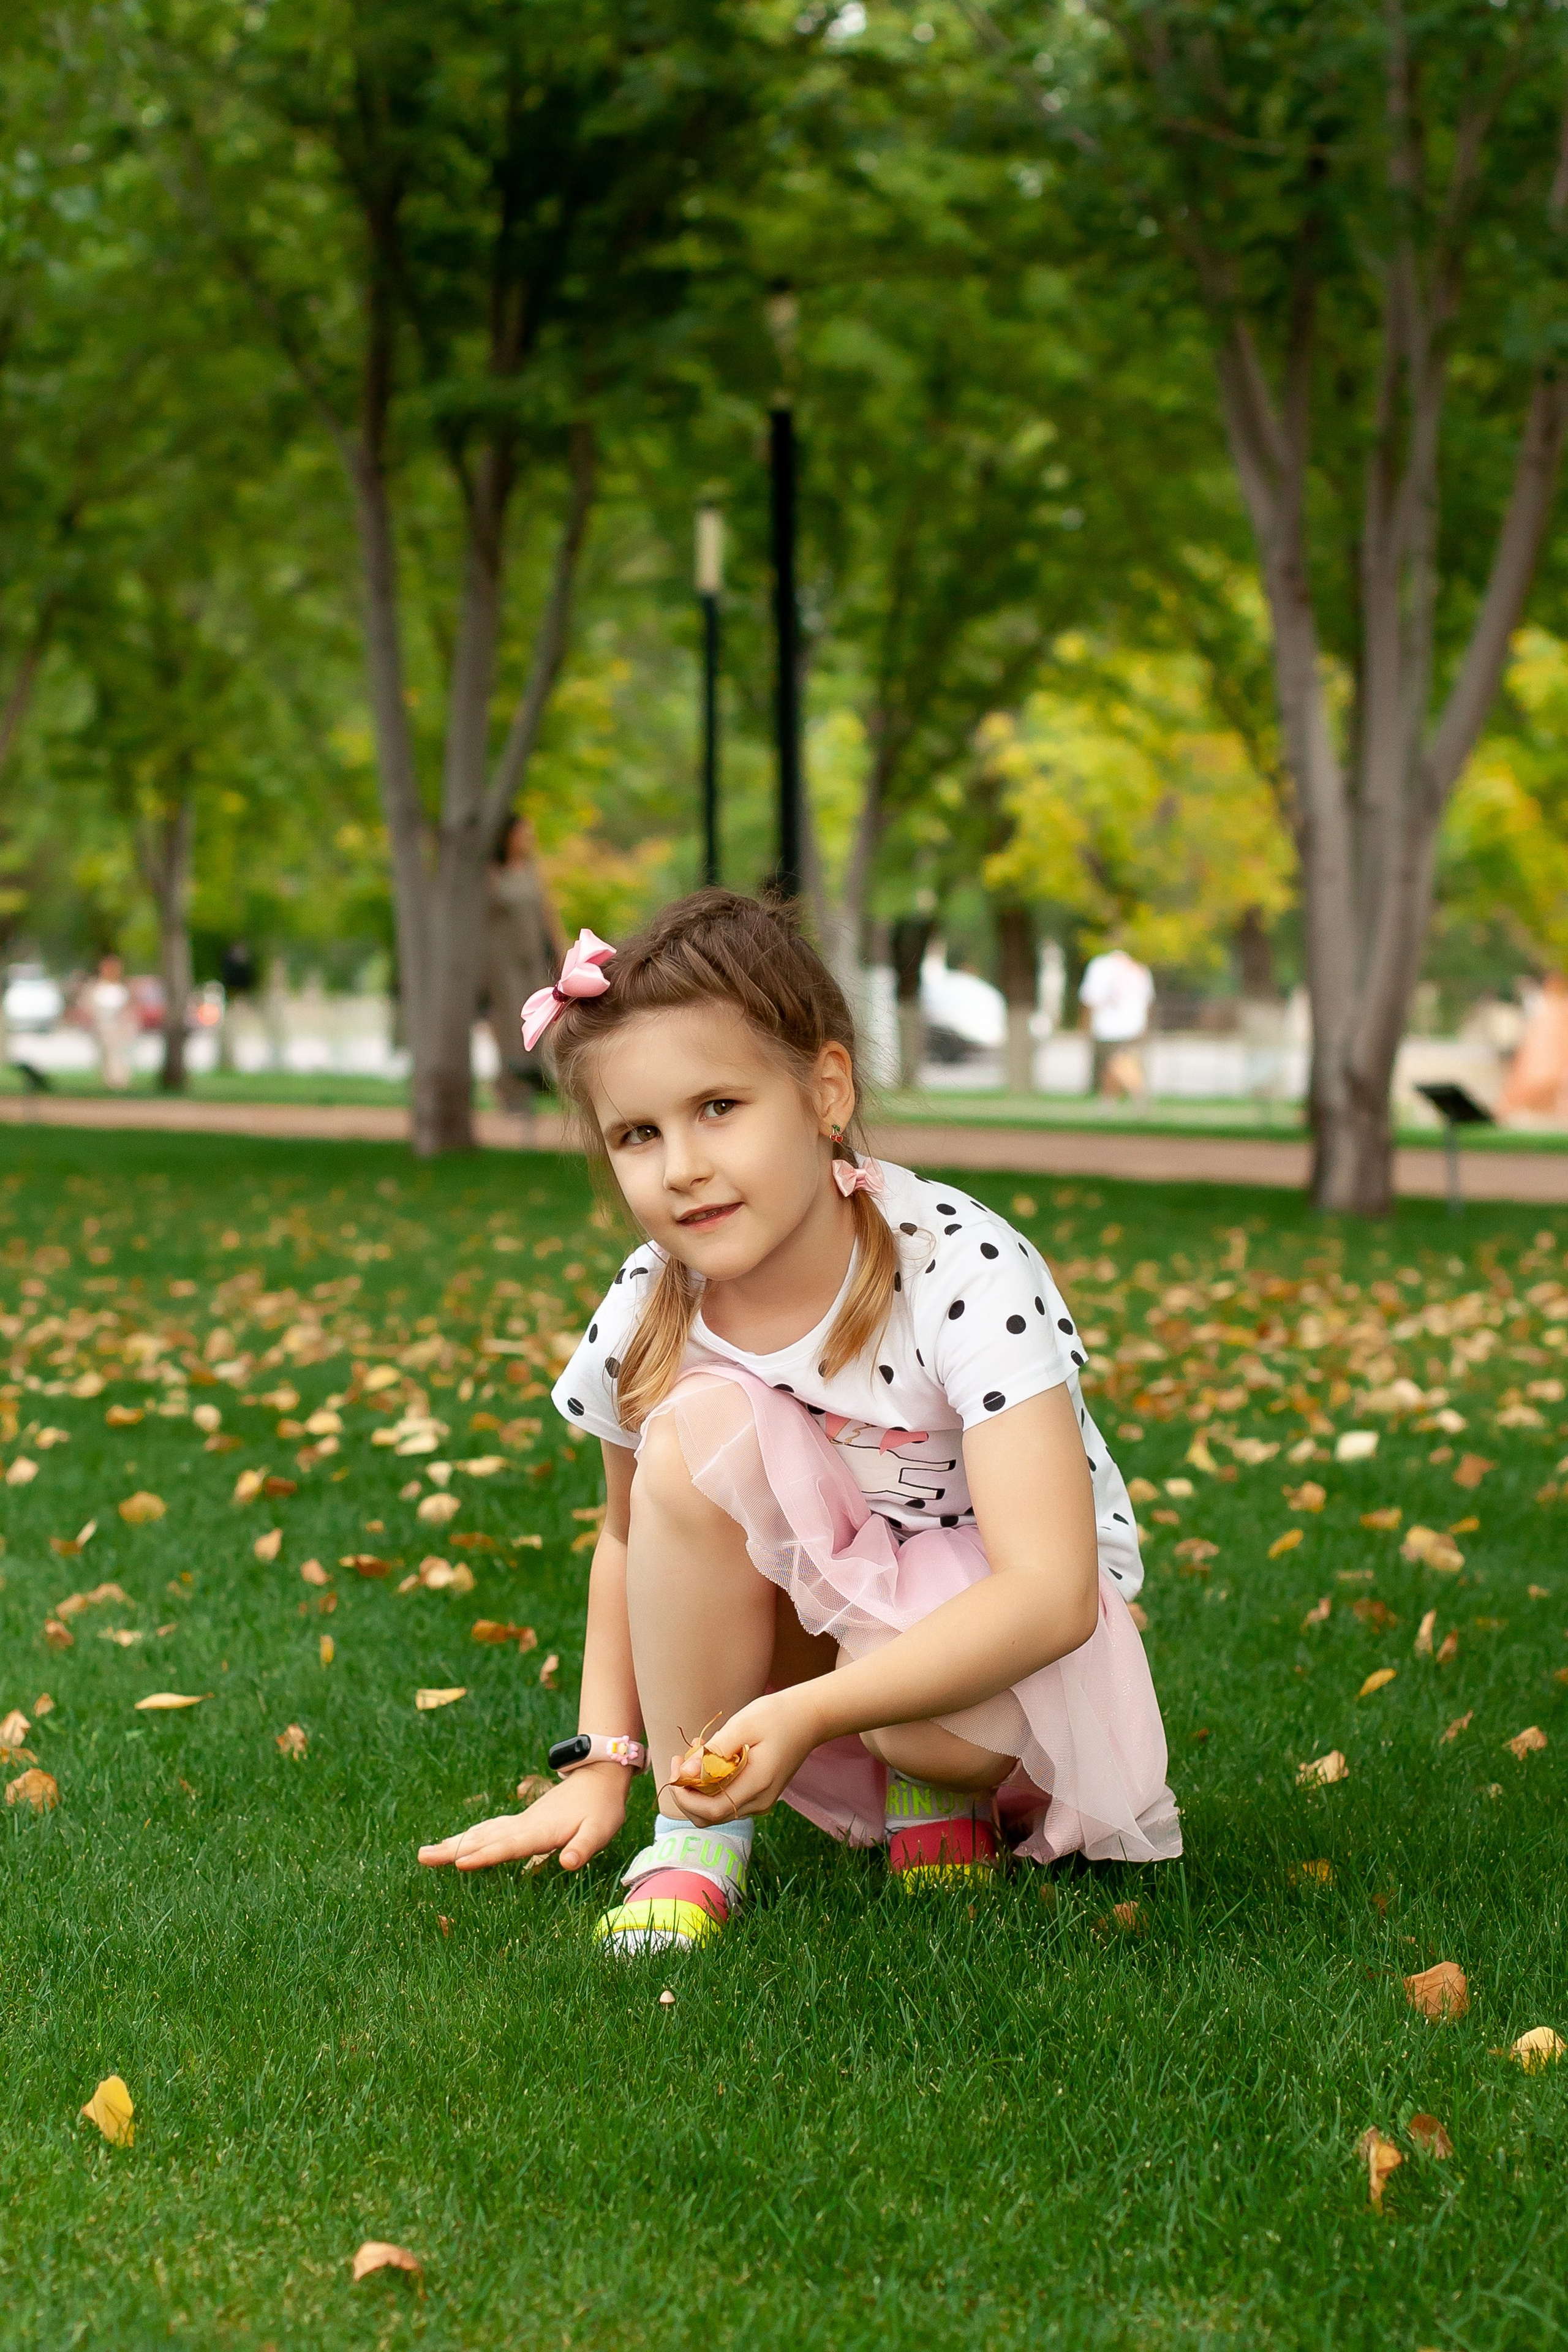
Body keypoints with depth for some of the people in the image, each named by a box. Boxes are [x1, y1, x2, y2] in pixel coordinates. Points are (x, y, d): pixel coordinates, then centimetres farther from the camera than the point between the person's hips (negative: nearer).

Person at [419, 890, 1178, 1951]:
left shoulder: (964, 1274, -27)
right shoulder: (647, 1313, -11)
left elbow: (1050, 1590, -34)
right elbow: (635, 1538, 9)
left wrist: (806, 1713, -42)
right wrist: (600, 1765, 2)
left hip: (1001, 1636, -4)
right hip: (822, 1625, 4)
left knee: (935, 1725, -39)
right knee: (700, 1423, -24)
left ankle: (942, 1790, 1)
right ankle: (697, 1835, -13)